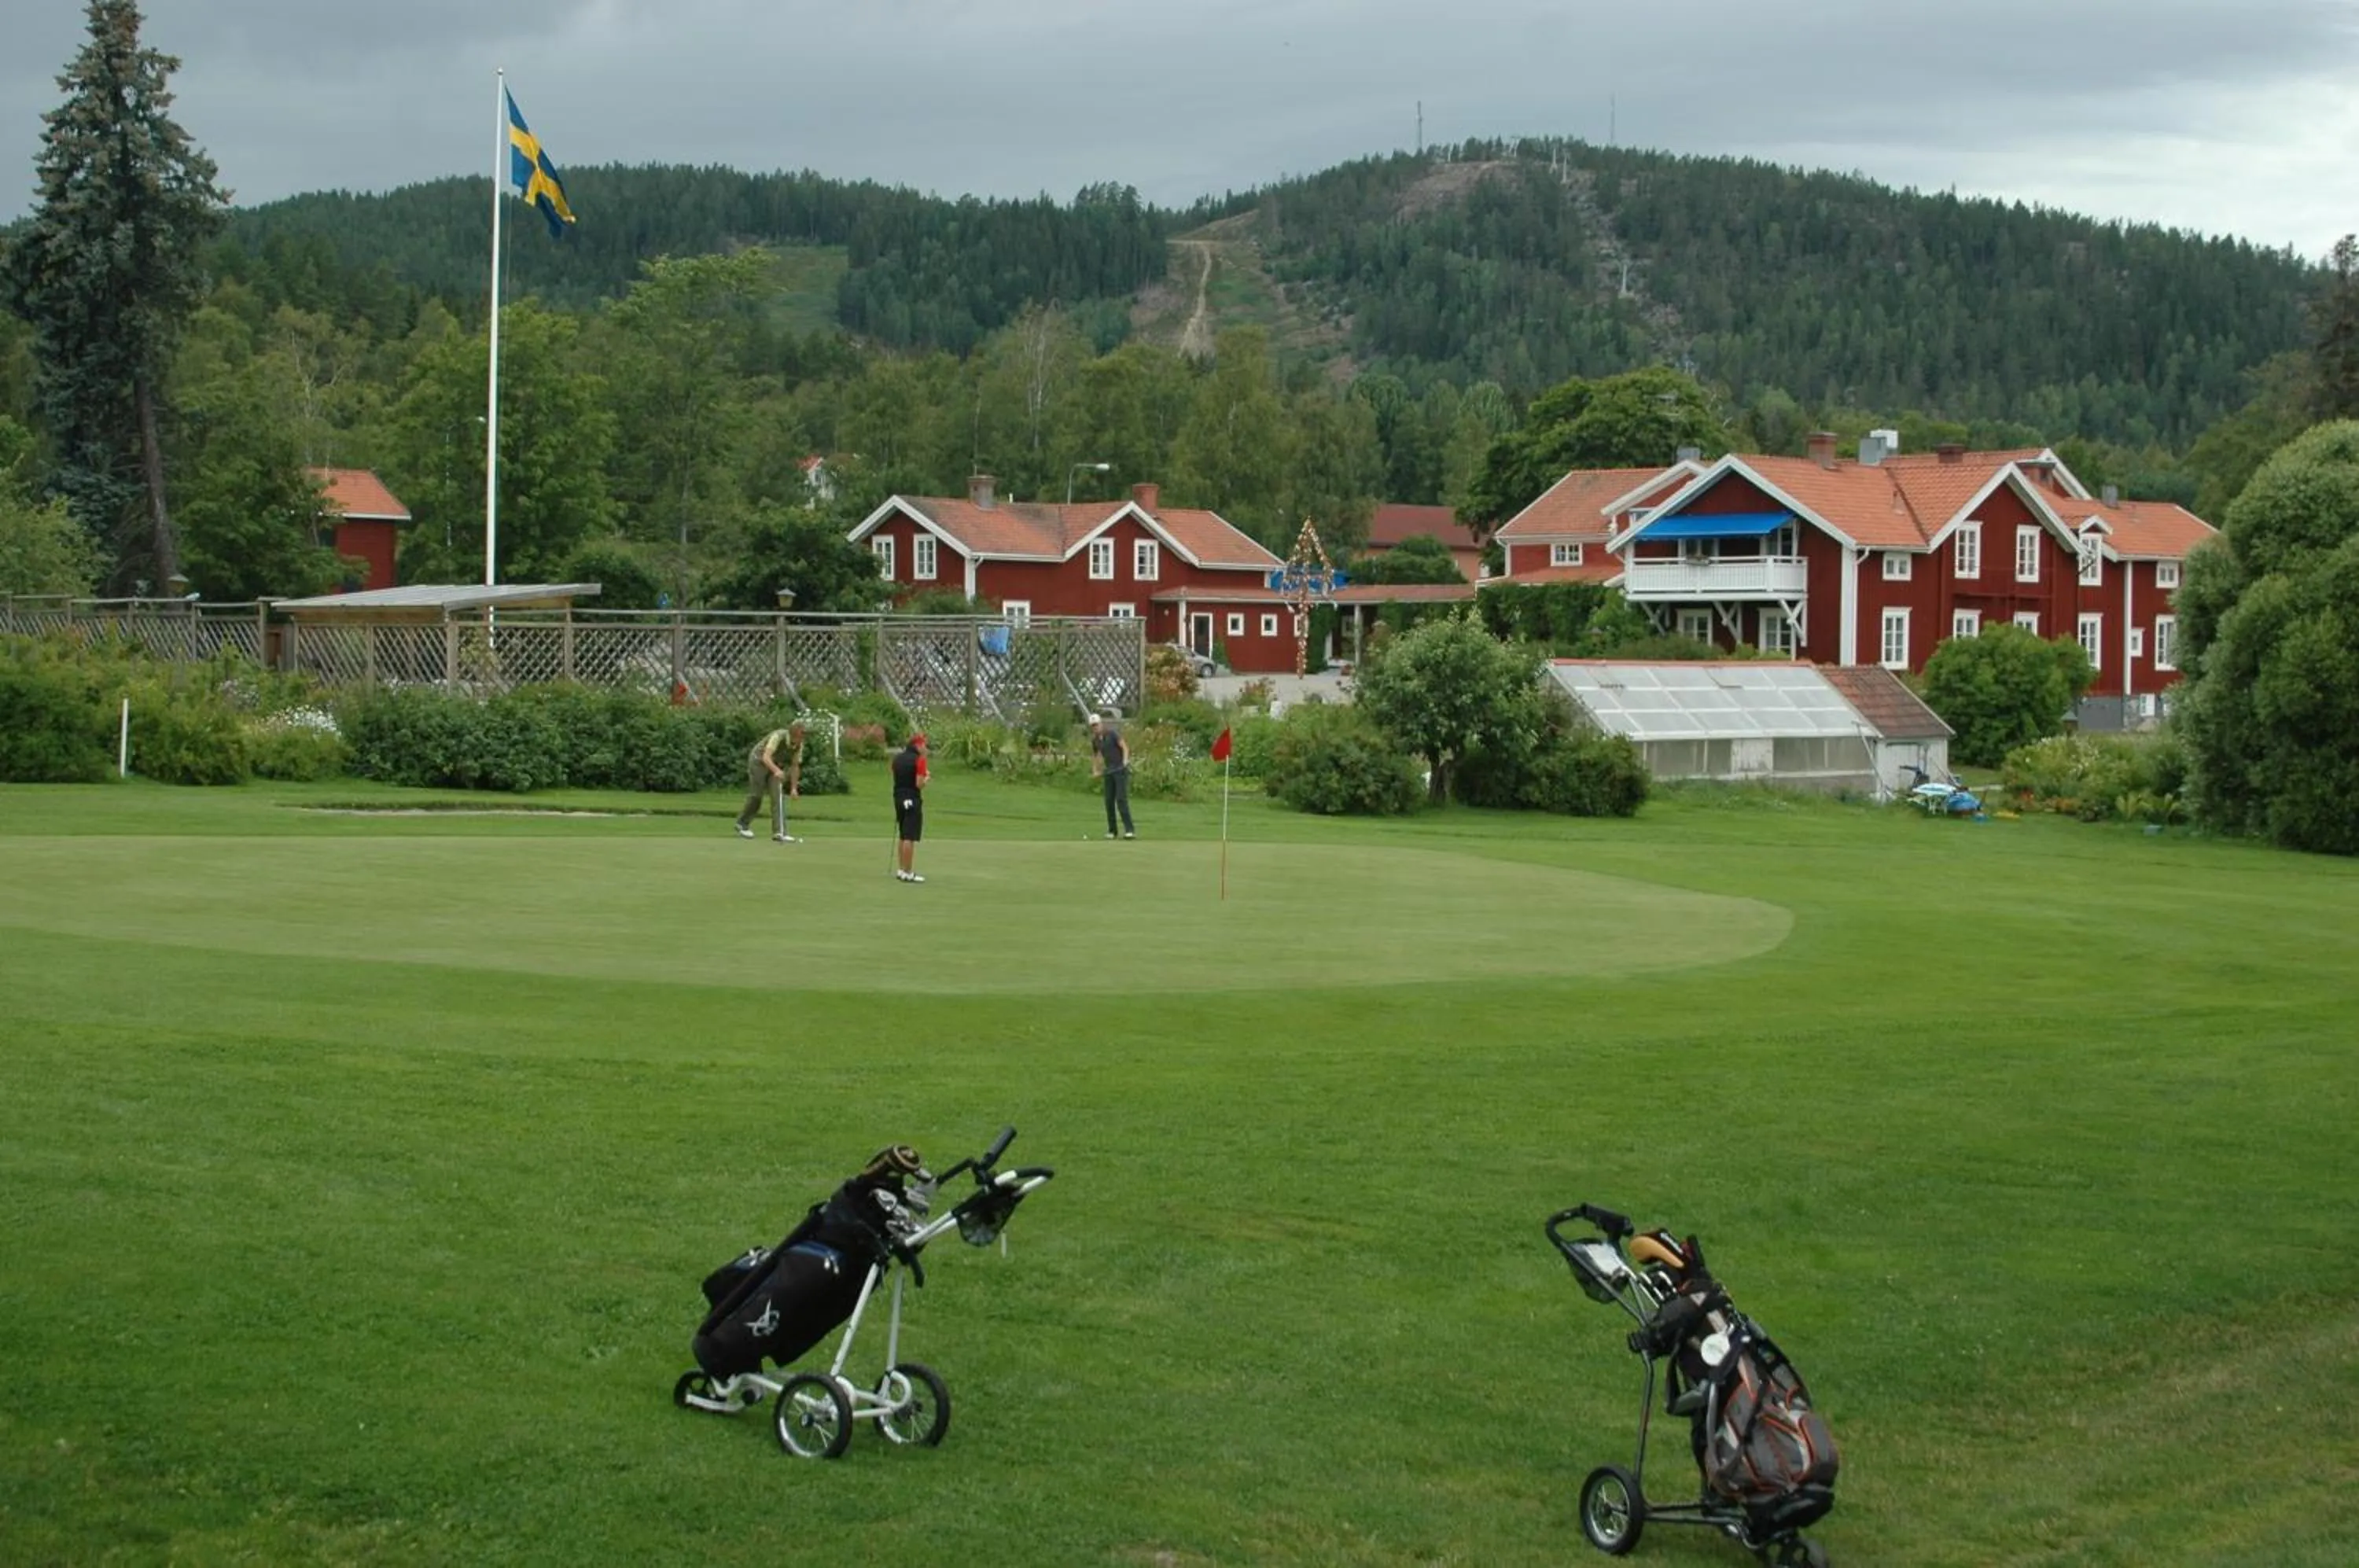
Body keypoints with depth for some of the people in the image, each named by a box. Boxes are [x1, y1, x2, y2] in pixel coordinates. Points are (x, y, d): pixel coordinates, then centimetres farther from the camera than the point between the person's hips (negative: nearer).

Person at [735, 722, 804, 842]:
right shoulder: (778, 737, -32)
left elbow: (795, 766, -2)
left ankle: (780, 832, -14)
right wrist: (777, 771, -60)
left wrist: (794, 788, -7)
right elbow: (766, 757, -42)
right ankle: (742, 825, 20)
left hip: (774, 765, 6)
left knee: (778, 796, -9)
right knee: (756, 796, -3)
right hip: (758, 761, -6)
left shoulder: (799, 745, -12)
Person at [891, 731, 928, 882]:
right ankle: (908, 873, -6)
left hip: (898, 798, 8)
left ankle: (901, 870, 22)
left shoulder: (897, 758, 10)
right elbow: (919, 784, -18)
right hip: (913, 800, -8)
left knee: (903, 836, 18)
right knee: (910, 838, -6)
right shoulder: (919, 759, -13)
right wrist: (926, 779, 4)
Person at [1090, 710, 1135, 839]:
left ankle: (1130, 830, -19)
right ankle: (1112, 831, 11)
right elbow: (1094, 755, 25)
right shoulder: (1095, 740, 9)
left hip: (1121, 770, -6)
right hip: (1109, 771, 6)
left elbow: (1125, 748, -14)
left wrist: (1125, 761, -32)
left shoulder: (1113, 733, -10)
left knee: (1121, 799, -16)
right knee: (1109, 801, 2)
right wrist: (1095, 771, 12)